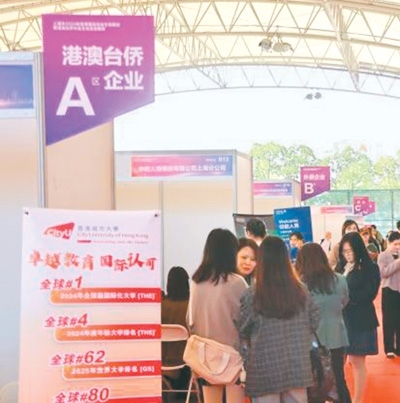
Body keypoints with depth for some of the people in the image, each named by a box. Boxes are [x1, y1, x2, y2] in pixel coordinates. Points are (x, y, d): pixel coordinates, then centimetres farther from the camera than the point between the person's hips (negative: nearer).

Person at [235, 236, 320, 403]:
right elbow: (314, 322, 8)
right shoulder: (301, 290, -3)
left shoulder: (252, 294, -14)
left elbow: (241, 331, -3)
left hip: (266, 368, -3)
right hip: (298, 366, 3)